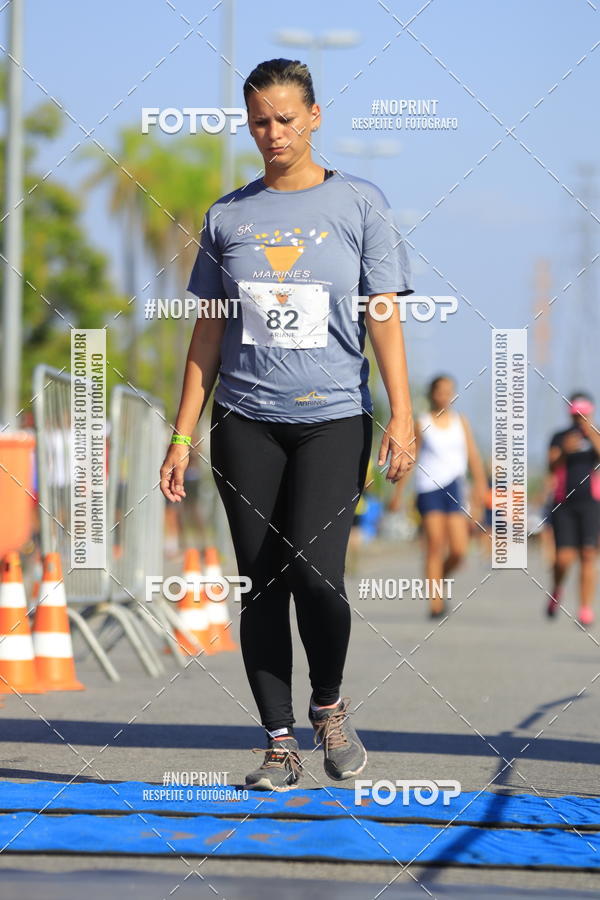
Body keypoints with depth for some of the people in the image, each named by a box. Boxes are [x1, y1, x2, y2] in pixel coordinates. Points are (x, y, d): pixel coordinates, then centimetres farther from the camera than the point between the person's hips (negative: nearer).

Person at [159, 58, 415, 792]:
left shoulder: (359, 203, 3)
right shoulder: (228, 216, 10)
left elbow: (384, 317, 1)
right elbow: (208, 332, 13)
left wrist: (401, 415, -9)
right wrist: (182, 436, 9)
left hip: (333, 419, -3)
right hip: (245, 422, 3)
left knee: (314, 570, -17)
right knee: (260, 584, 1)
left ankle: (329, 705, 9)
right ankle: (280, 744, 9)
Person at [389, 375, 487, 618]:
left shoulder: (461, 422, 12)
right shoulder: (422, 424, 6)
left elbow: (473, 456, 10)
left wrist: (480, 486, 0)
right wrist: (398, 493, 4)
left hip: (453, 488, 2)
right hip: (428, 488, -2)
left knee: (459, 550, -7)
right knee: (435, 545, -10)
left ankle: (439, 580, 22)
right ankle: (435, 600, -8)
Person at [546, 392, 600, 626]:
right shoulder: (559, 437, 8)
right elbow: (552, 466, -5)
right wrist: (565, 450, -23)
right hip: (563, 504, 0)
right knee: (564, 558, -7)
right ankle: (556, 590, 24)